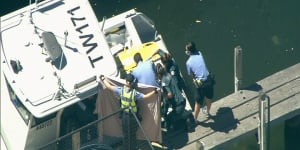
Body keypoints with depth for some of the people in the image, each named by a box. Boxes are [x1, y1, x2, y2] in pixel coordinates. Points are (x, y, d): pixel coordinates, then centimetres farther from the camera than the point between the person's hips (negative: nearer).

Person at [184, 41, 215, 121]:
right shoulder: (200, 54, -3)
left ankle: (195, 119, 29)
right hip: (209, 80, 4)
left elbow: (191, 75, 0)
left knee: (198, 102, 14)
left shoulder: (188, 62, -11)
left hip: (200, 84, -4)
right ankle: (207, 112, 53)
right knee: (208, 98, 29)